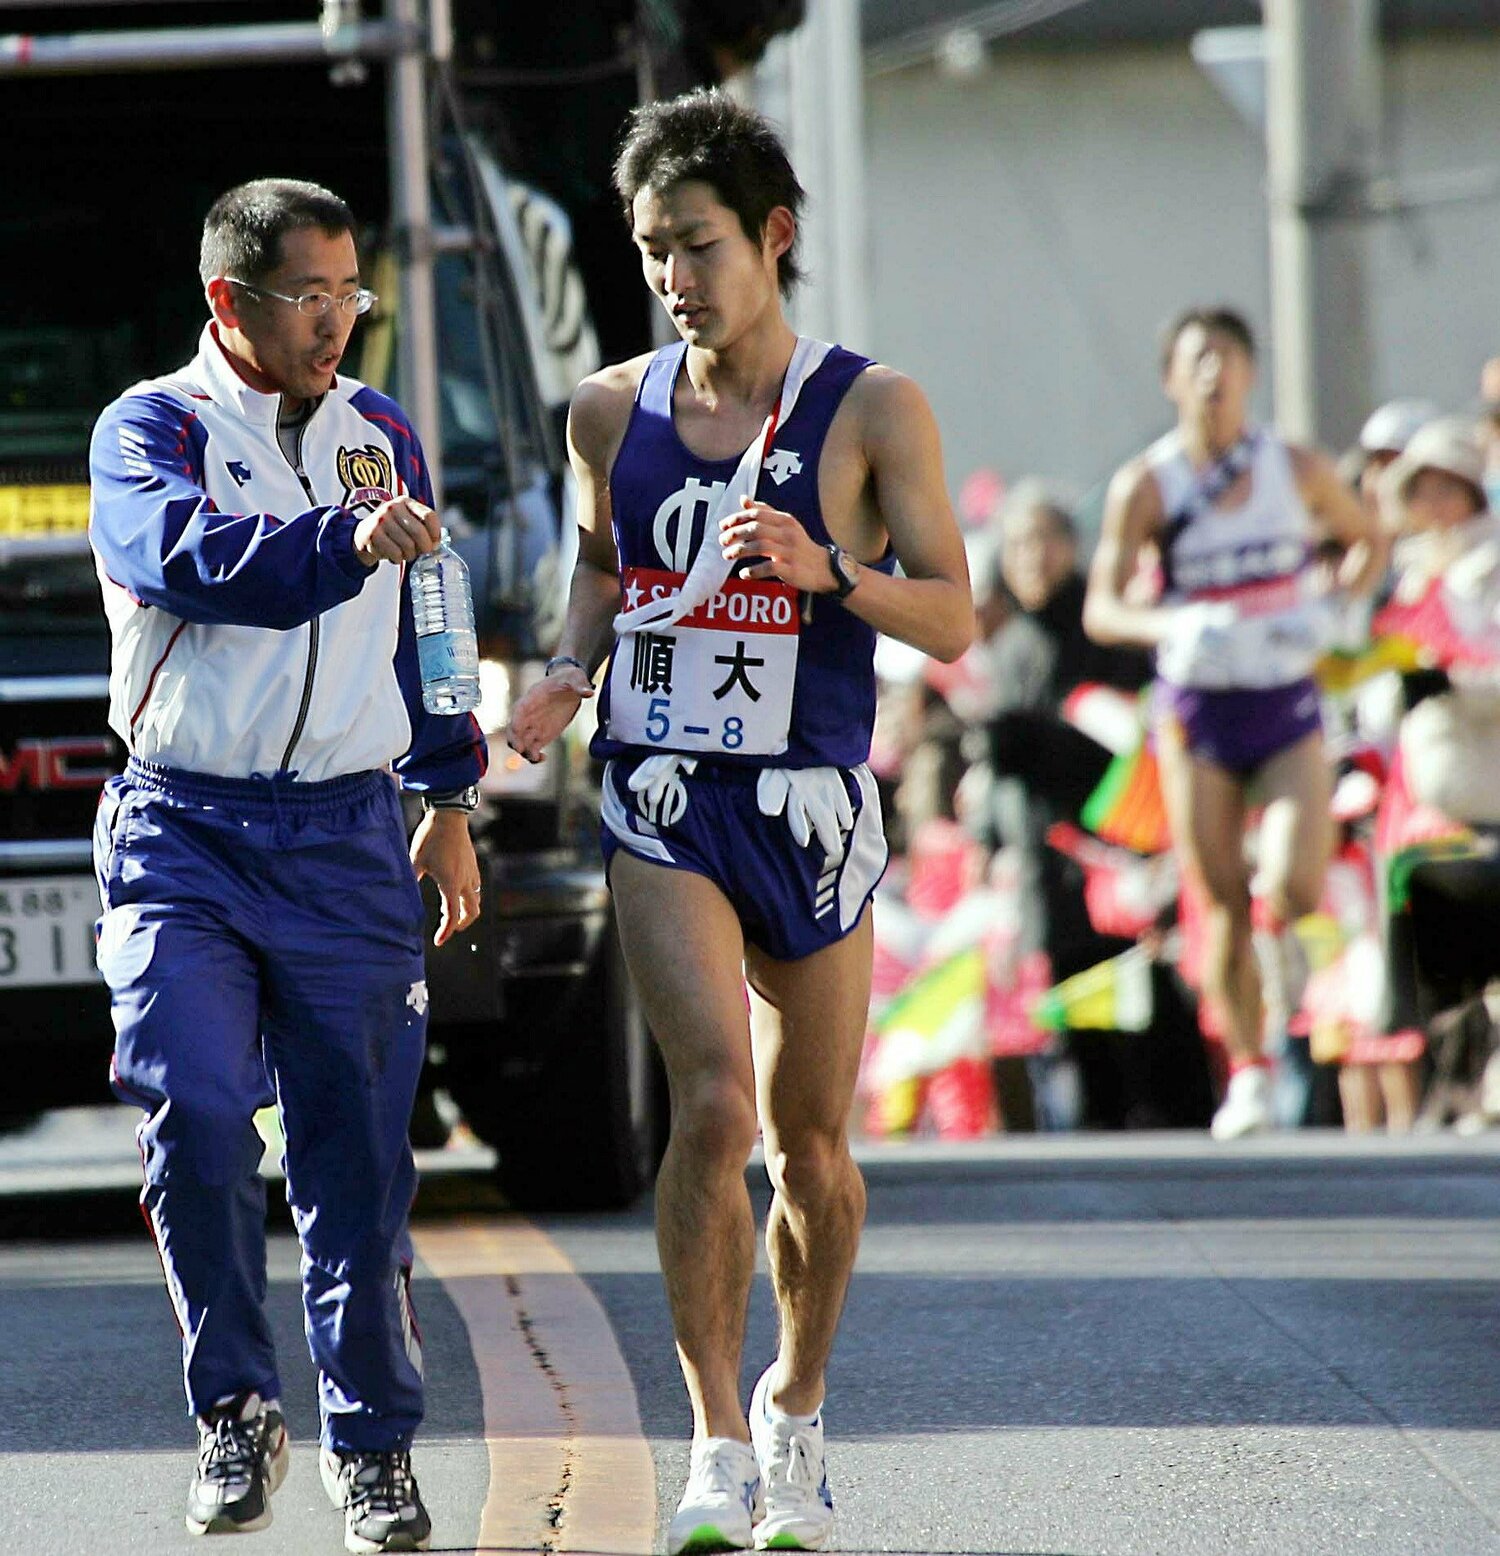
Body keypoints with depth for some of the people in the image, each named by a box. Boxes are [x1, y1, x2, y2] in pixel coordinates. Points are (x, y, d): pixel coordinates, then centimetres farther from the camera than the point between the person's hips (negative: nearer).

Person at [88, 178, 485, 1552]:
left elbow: (427, 623, 25)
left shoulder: (383, 435, 14)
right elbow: (184, 555, -23)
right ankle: (235, 1412, 0)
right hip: (185, 834, -3)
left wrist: (449, 799, 22)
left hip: (348, 843, 3)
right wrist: (343, 544, -37)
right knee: (194, 1116, -16)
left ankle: (373, 1442, 13)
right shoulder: (150, 430, -1)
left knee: (359, 1152, 2)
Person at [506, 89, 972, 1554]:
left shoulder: (872, 410, -4)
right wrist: (569, 673, 3)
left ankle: (795, 1407, 33)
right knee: (714, 1100, -19)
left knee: (811, 1145, 9)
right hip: (663, 798, 0)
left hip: (810, 803, 0)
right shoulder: (611, 411, 4)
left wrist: (831, 571, -22)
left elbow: (952, 618, -4)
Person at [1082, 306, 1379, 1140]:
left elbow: (1369, 540, 15)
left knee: (1295, 885, -17)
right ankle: (1249, 1073, 14)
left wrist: (1329, 604, -5)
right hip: (1197, 710, 0)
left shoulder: (1299, 470, -1)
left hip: (1289, 704, 0)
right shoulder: (1147, 486, -5)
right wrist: (1170, 626, -28)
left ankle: (1281, 932, 21)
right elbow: (1101, 608, -7)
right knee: (1224, 905, -1)